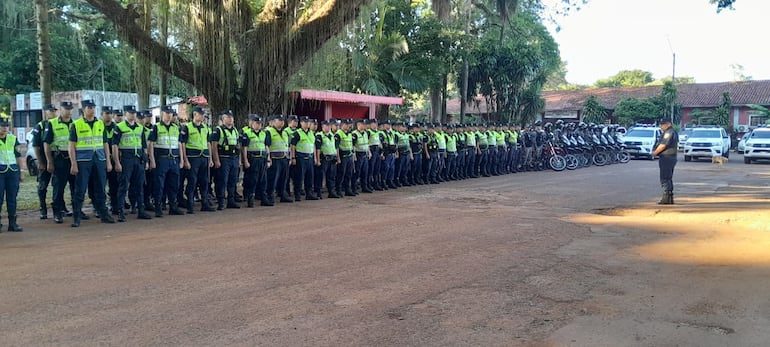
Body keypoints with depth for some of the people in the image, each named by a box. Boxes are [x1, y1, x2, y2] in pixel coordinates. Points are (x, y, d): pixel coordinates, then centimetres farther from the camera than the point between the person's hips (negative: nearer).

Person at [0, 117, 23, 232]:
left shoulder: (13, 138, 12)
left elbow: (18, 155, 16)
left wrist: (21, 172, 14)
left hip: (13, 170, 4)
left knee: (12, 198, 5)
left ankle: (12, 223, 10)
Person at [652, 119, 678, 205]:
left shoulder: (669, 132, -14)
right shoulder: (674, 132, 19)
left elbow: (663, 145, -20)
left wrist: (655, 152, -7)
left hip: (666, 158, -11)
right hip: (672, 157, 11)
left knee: (665, 178, -8)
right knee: (669, 179, 14)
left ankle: (666, 198, -9)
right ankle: (670, 198, 18)